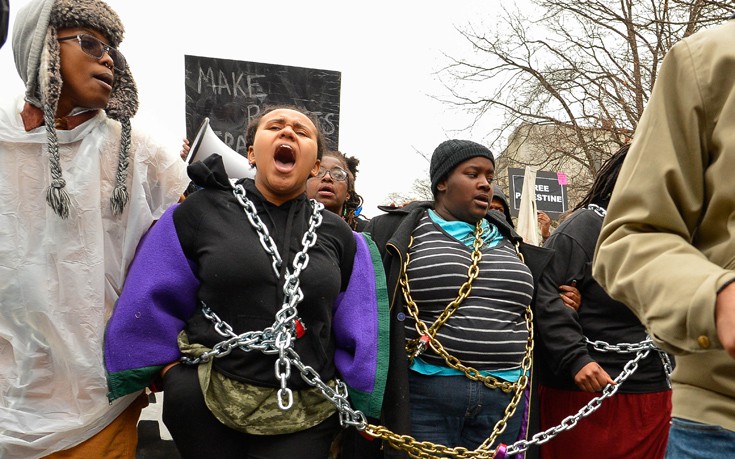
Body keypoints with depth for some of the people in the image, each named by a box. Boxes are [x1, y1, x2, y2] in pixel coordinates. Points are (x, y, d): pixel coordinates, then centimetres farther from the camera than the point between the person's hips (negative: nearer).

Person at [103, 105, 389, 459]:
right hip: (206, 402, -1)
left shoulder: (338, 234, 4)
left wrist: (347, 403, 9)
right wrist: (175, 375, 2)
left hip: (304, 415, 2)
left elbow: (356, 334, 10)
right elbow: (155, 305, 4)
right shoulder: (201, 212, -3)